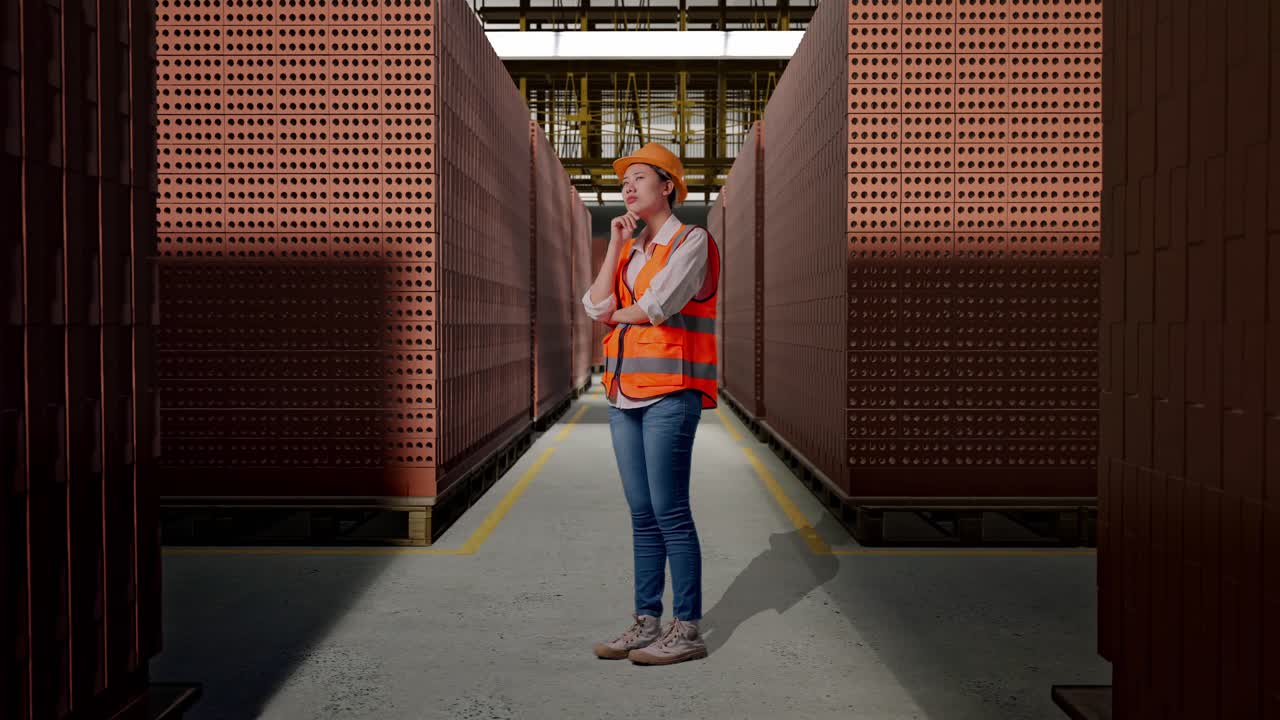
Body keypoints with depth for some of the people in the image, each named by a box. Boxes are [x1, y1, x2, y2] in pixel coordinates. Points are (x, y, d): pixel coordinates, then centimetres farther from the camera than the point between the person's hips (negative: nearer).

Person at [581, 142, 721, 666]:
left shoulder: (691, 240, -2)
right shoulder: (629, 251, 20)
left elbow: (657, 306, -14)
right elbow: (597, 307, 6)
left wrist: (617, 314, 5)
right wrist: (616, 245, 5)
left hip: (670, 392, -7)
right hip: (625, 393, 7)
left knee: (670, 513, -8)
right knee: (642, 515, 9)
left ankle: (687, 629, 0)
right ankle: (646, 622, 16)